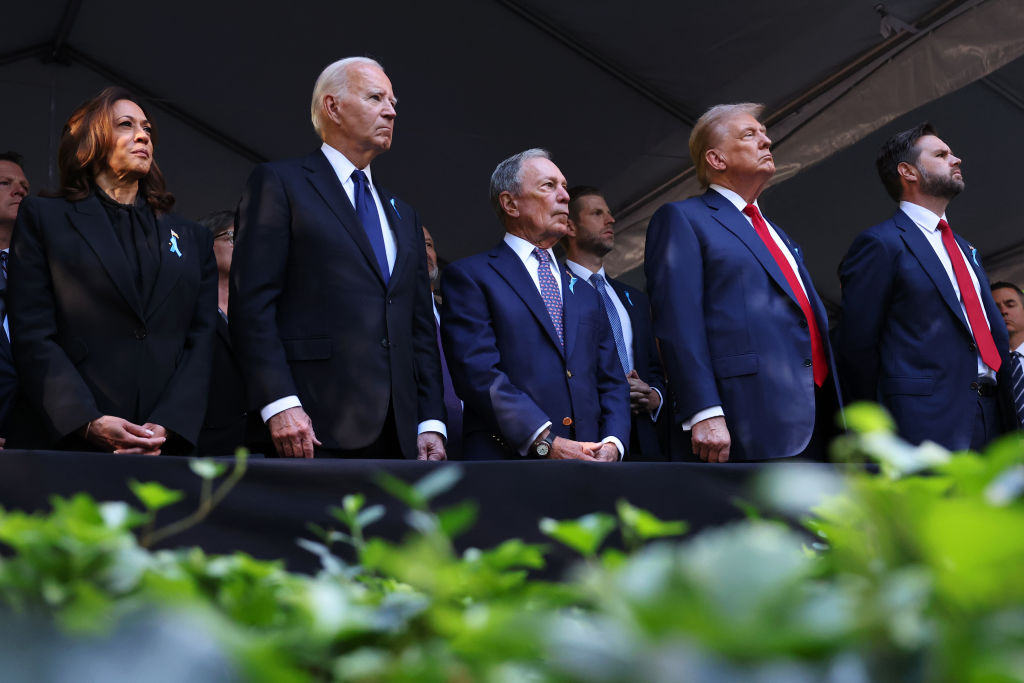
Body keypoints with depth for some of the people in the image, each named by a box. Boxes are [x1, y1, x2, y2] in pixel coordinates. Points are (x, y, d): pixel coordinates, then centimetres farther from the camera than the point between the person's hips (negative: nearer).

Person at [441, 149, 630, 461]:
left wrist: (612, 443, -2)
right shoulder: (468, 276, 5)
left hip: (587, 463, 5)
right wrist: (546, 442, -16)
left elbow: (612, 383, 19)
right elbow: (478, 373, -8)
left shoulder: (586, 295, 24)